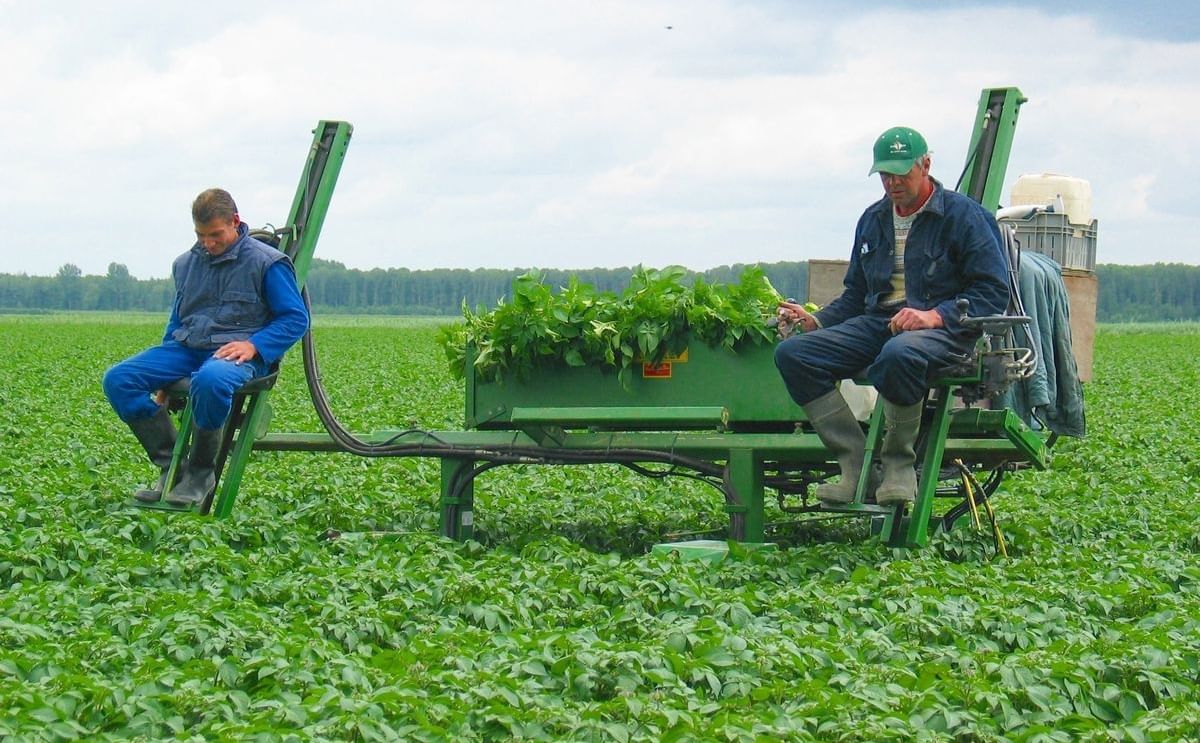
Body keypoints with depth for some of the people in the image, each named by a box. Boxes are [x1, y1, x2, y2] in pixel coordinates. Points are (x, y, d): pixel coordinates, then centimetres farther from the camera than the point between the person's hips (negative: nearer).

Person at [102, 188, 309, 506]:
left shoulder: (267, 263, 1)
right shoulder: (186, 264, 20)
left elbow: (296, 319, -2)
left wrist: (252, 345, -17)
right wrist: (161, 375, 18)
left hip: (235, 352, -6)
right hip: (186, 348, 6)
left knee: (210, 381, -43)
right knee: (118, 380, -17)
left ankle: (201, 471, -20)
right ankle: (170, 465, -13)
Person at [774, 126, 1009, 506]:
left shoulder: (964, 215, 0)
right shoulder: (873, 220, 20)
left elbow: (993, 290, -6)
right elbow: (855, 294, 28)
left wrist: (935, 316, -20)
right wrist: (815, 321, 9)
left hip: (943, 329, -7)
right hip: (877, 321, 7)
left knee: (899, 354, -43)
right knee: (793, 353, -16)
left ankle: (899, 466, -23)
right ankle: (856, 465, -23)